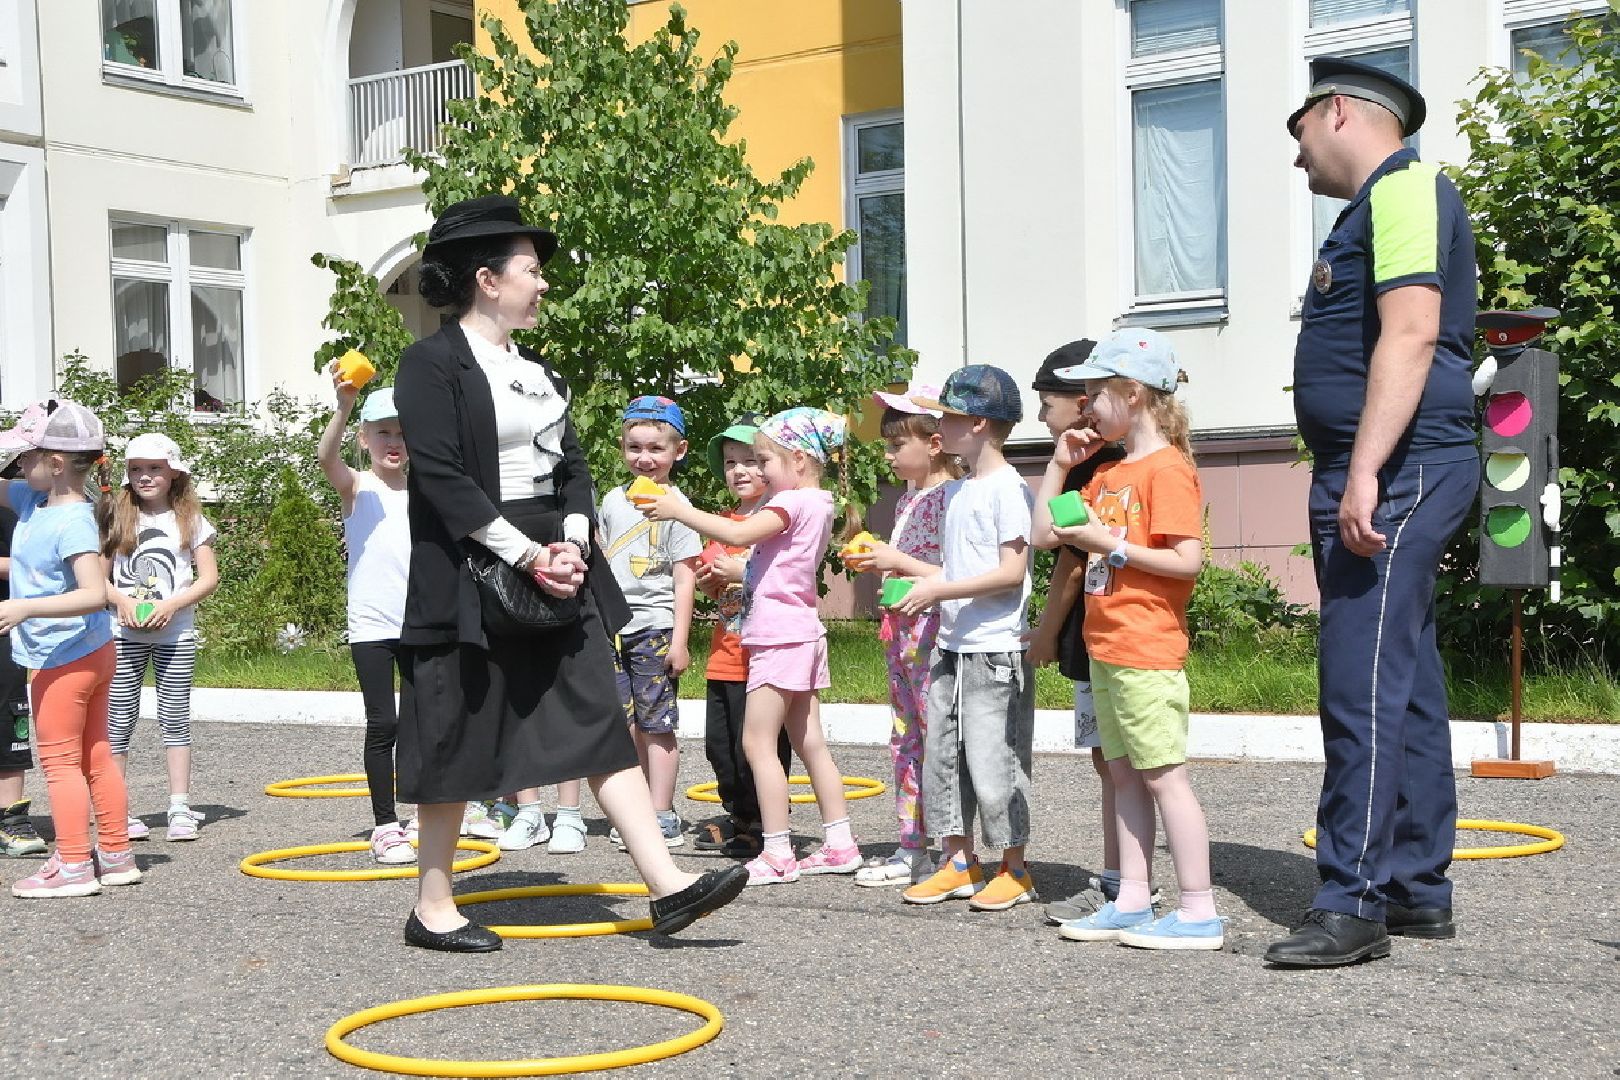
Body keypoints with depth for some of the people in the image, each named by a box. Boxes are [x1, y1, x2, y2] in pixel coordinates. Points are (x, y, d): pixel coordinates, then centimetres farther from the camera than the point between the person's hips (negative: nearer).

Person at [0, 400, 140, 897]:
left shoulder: (71, 522, -22)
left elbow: (94, 593, -30)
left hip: (64, 659, -10)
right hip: (93, 653, 10)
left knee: (60, 761, 0)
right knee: (96, 756, 15)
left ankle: (73, 865, 6)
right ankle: (116, 855, 23)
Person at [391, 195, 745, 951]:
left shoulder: (534, 370, 16)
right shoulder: (432, 364, -8)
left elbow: (572, 466, 14)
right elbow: (442, 480, -17)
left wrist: (571, 545, -5)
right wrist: (527, 555, -18)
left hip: (555, 573, 7)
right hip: (469, 577, -7)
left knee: (600, 723, 1)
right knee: (457, 741, 2)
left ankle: (666, 885, 0)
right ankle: (432, 907, 15)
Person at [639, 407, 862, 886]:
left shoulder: (795, 502, -14)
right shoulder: (814, 503, 17)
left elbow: (739, 534, -25)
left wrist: (680, 510, -19)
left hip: (780, 639, -10)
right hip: (801, 635, 10)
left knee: (758, 742, -7)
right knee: (809, 742, 12)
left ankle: (777, 854, -7)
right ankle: (840, 844, 16)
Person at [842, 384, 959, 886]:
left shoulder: (950, 498, -14)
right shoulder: (908, 499, 16)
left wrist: (899, 561, -18)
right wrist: (875, 559, 9)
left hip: (932, 633, -10)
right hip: (902, 633, 10)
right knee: (905, 741, 13)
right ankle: (912, 848, 21)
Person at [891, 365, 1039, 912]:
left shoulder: (1007, 487, -12)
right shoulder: (957, 490, 15)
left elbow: (1011, 572, -18)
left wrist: (938, 591, -17)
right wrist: (921, 581, 3)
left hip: (994, 648, -9)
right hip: (952, 645, 9)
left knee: (993, 760, -3)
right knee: (942, 754, 11)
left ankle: (1015, 871, 9)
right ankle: (959, 862, 21)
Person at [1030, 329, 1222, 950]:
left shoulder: (1166, 468, -12)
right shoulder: (1109, 474, 16)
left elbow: (1188, 561, -19)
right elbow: (1044, 533, 19)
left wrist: (1111, 545, -17)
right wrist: (1060, 464, 13)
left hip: (1147, 653, -9)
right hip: (1105, 649, 9)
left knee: (1164, 776, -7)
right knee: (1125, 775, 12)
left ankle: (1198, 914, -3)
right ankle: (1133, 902, 18)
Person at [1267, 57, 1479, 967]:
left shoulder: (1403, 189, -9)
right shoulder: (1380, 203, 23)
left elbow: (1410, 334, -21)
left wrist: (1365, 472, -27)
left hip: (1397, 472, -11)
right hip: (1376, 477, 11)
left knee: (1365, 687, -12)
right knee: (1404, 687, 12)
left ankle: (1355, 901, -11)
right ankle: (1419, 889, 18)